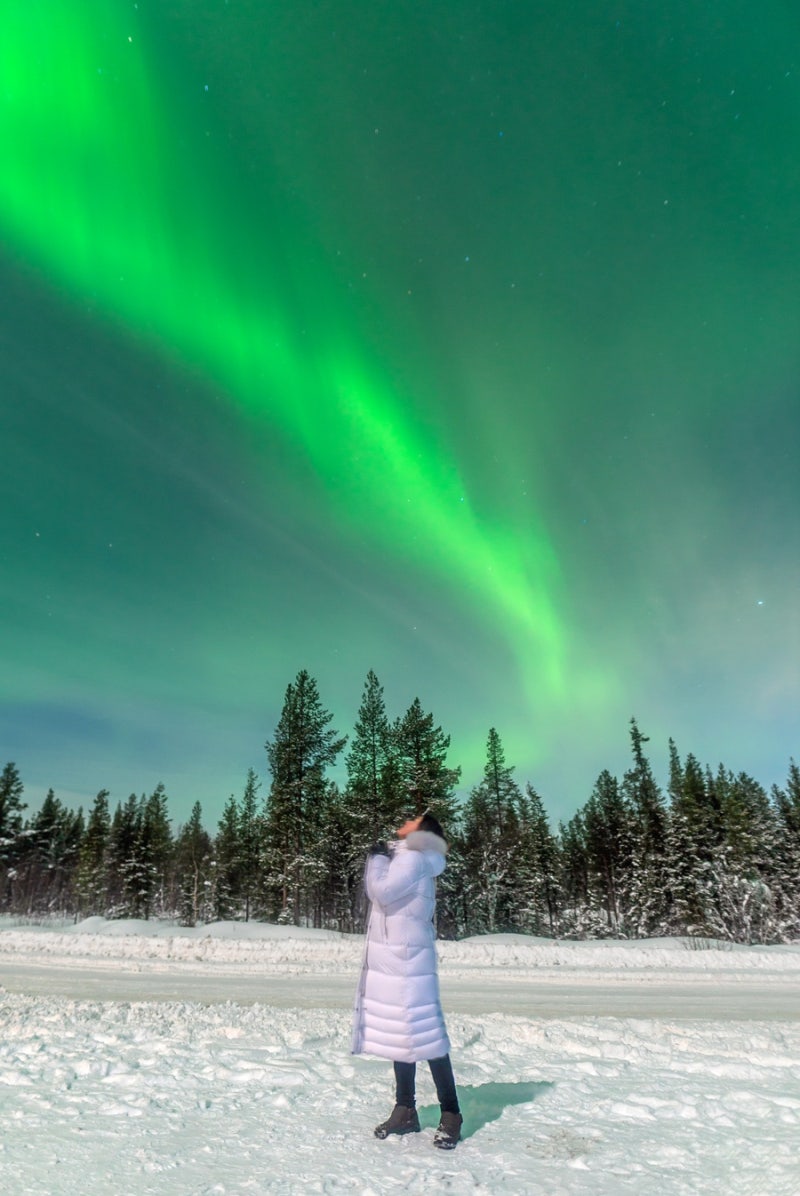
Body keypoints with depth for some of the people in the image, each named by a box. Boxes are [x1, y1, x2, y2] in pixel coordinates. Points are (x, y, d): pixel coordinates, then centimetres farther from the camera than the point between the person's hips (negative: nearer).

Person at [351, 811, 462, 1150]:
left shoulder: (414, 858, -15)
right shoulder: (402, 856, 13)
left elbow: (382, 890, -23)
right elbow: (375, 892, 17)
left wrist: (378, 858, -9)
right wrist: (379, 858, 8)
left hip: (408, 961, -9)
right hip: (391, 961, 9)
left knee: (424, 1035, -3)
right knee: (401, 1034, 14)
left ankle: (450, 1114, 7)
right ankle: (405, 1110, 24)